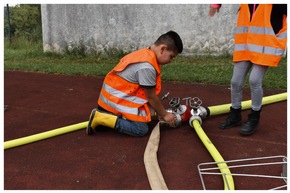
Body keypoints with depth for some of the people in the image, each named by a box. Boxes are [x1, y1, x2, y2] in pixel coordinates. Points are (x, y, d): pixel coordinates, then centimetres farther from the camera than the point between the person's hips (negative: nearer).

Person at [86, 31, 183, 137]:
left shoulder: (146, 54, 5)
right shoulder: (147, 66, -26)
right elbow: (151, 96, -14)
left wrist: (160, 111, 13)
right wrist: (164, 115, 0)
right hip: (117, 98, -10)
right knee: (141, 129, -14)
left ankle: (107, 112, 9)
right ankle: (100, 118, -10)